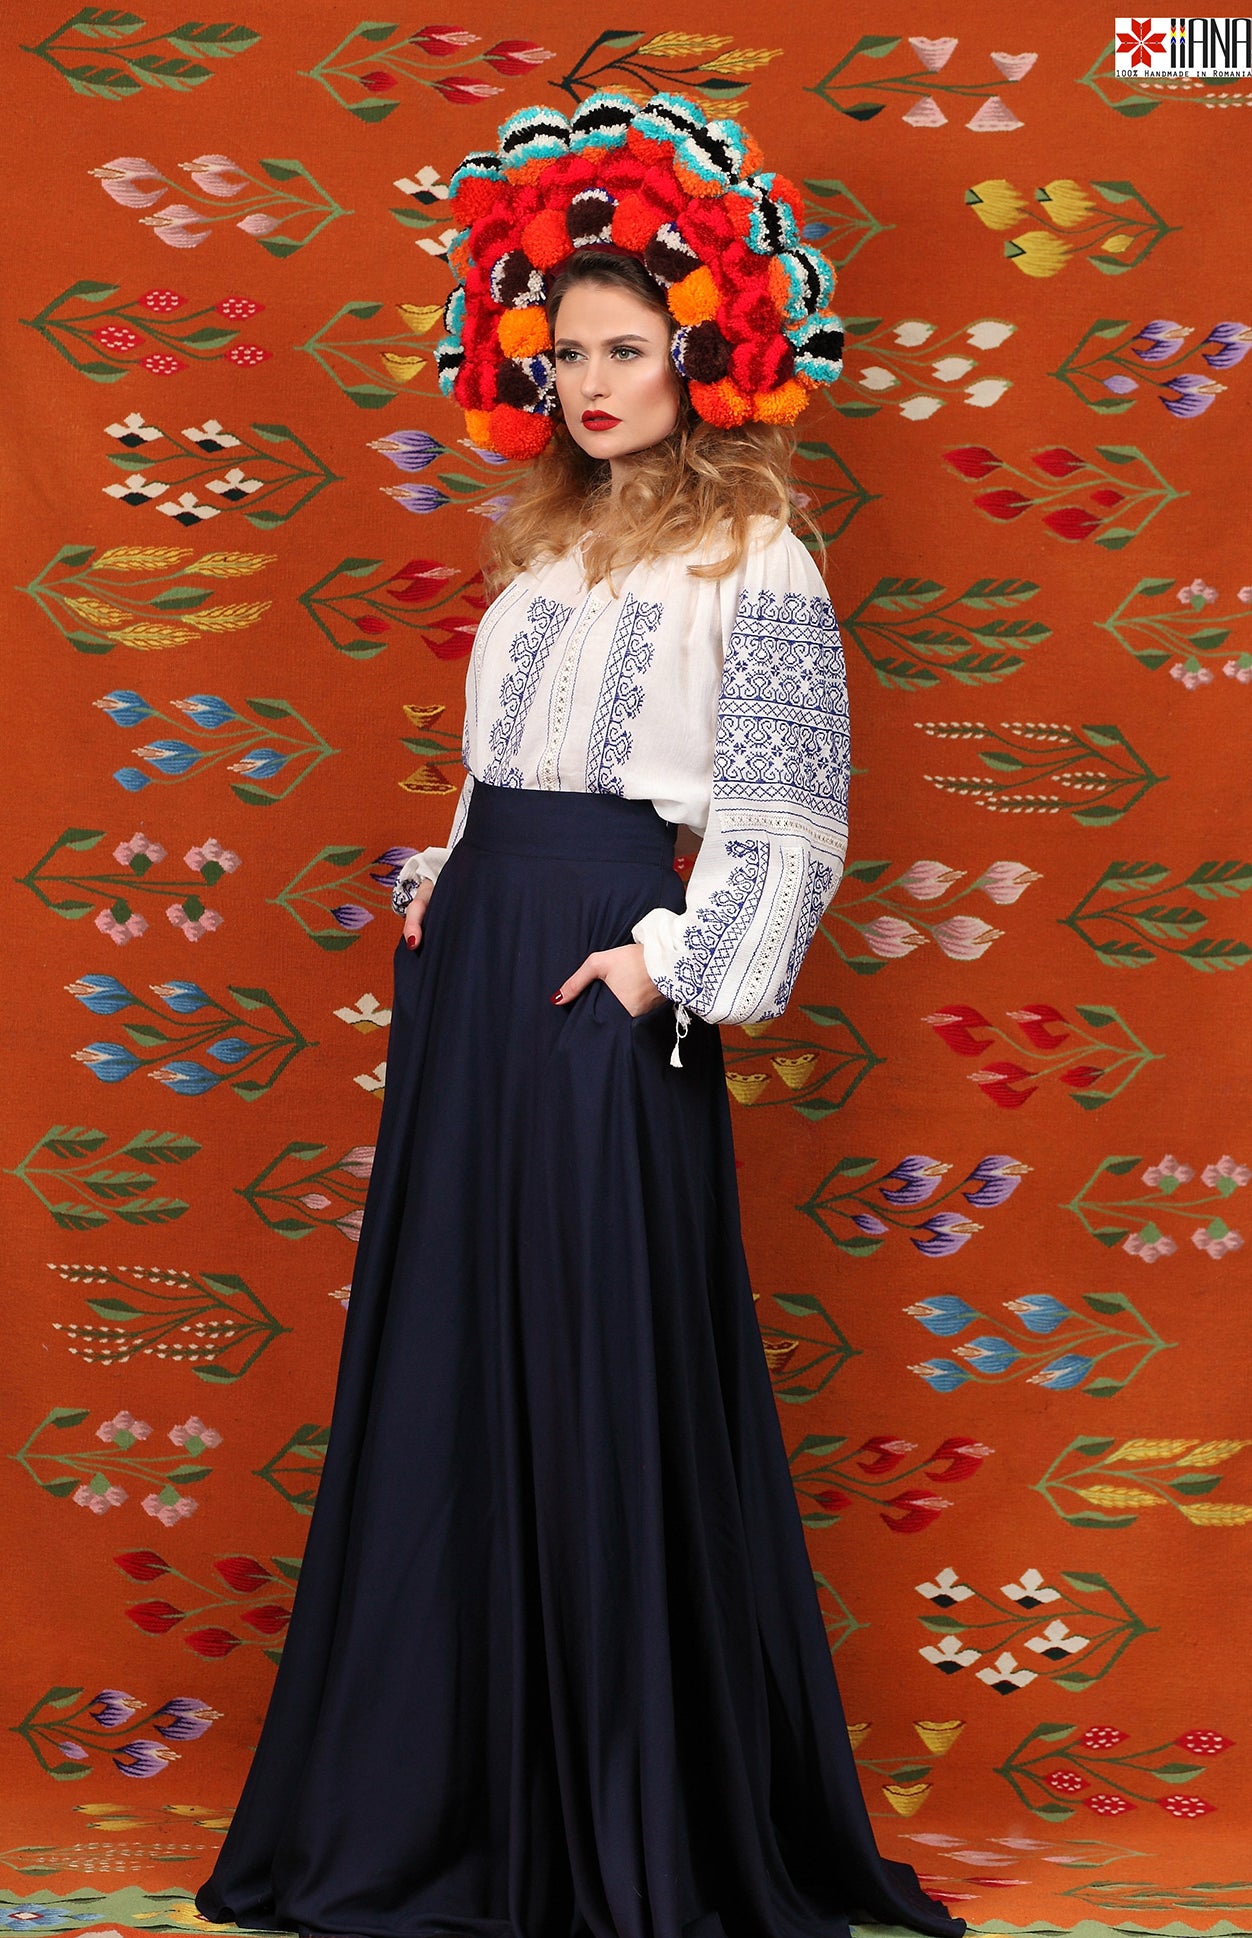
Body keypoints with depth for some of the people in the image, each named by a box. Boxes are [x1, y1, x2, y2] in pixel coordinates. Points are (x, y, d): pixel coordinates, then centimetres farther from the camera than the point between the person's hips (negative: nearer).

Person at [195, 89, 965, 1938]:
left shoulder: (751, 560, -5)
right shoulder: (550, 541, 17)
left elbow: (789, 826, -9)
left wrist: (662, 966, -15)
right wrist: (442, 888, 9)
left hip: (603, 982, -8)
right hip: (468, 967, 8)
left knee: (610, 1365, -4)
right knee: (454, 1352, 9)